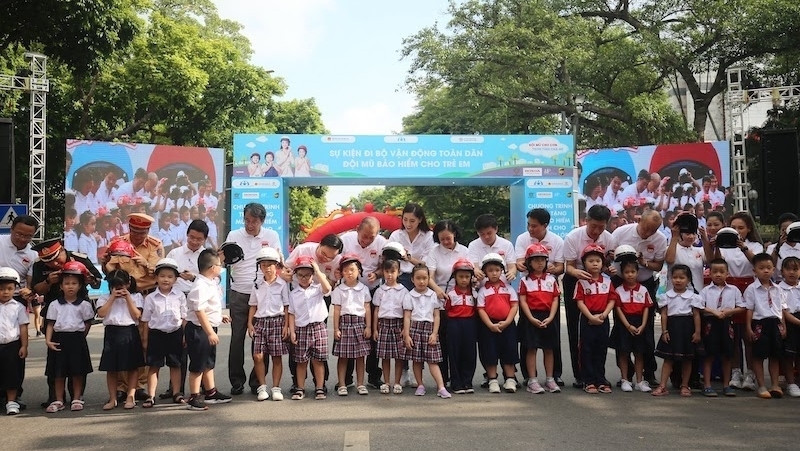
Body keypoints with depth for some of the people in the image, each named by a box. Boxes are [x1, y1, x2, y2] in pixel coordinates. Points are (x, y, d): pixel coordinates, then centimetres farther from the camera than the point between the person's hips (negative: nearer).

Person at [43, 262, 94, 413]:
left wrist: (80, 337, -1)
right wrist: (48, 340, -8)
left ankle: (77, 399, 14)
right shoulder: (55, 305, 5)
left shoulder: (84, 305, 1)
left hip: (77, 339, -1)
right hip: (59, 339, 1)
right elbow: (50, 324, 2)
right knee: (58, 372, 5)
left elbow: (87, 323, 5)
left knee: (77, 371, 4)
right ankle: (59, 400, 13)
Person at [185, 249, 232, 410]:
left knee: (209, 363, 20)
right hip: (198, 330, -10)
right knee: (197, 365, -1)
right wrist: (210, 332, -28)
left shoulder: (210, 284, 9)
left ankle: (211, 393, 32)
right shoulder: (200, 287, -23)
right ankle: (194, 398, 8)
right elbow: (199, 311, -28)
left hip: (209, 329, 10)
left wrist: (220, 317, 20)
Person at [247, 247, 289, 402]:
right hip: (260, 321, 3)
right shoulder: (258, 285, 11)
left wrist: (286, 325, -5)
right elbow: (253, 306, 14)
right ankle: (262, 386, 6)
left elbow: (286, 307, 1)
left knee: (277, 357, 0)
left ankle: (276, 388, 8)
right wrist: (250, 323, 4)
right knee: (257, 356, -5)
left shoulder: (282, 284, 1)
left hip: (277, 321, -3)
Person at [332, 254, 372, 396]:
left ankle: (360, 384, 13)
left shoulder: (364, 289, 7)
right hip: (344, 323, -1)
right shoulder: (338, 290, 3)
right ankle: (342, 385, 8)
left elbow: (367, 309, 8)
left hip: (360, 323, 1)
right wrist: (336, 329, -2)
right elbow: (337, 310, 2)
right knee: (342, 356, 1)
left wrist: (368, 327, 2)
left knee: (360, 356, 4)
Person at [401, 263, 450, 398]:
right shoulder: (409, 296, 3)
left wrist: (434, 333, -4)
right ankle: (420, 385, 17)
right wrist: (407, 335, -6)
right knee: (417, 360, 4)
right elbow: (407, 317, 0)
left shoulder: (433, 295, 6)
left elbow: (436, 316, 5)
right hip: (415, 328, 0)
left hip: (429, 328, 0)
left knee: (433, 360, -4)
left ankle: (441, 387, -8)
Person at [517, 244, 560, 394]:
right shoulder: (525, 281, 1)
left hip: (548, 318, 2)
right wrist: (531, 319, -13)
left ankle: (550, 379, 16)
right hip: (531, 318, -2)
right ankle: (532, 380, 4)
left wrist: (550, 318, -9)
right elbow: (523, 301, -4)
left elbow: (555, 299, 3)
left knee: (548, 348, 8)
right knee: (531, 348, -1)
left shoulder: (551, 279, 8)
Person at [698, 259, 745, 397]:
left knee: (726, 355, 8)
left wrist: (729, 311, -11)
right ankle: (707, 385, 5)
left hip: (726, 323, 2)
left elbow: (741, 307, 5)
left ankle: (726, 384, 19)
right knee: (709, 355, 0)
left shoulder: (733, 290, 7)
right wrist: (714, 312, -19)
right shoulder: (706, 290, 1)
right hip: (710, 322, -2)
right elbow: (700, 307, -8)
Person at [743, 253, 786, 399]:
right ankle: (761, 386, 7)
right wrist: (748, 328, -9)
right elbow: (749, 310, -5)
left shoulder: (776, 289, 10)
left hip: (775, 323, 4)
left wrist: (783, 326, 8)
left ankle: (775, 385, 17)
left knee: (775, 355, 9)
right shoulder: (751, 289, -3)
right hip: (760, 323, -4)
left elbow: (781, 309, 13)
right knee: (759, 356, 0)